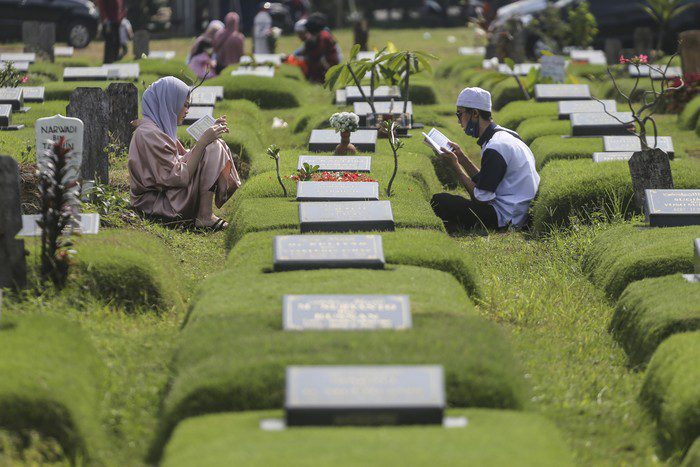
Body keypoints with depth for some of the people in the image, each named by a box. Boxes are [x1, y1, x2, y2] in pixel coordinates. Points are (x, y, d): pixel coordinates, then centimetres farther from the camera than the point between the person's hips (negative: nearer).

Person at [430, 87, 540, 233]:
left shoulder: (495, 147, -19)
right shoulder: (505, 135, 12)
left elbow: (481, 198, -17)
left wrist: (455, 165, -10)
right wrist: (462, 158, 13)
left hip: (505, 218, -11)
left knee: (439, 201, -17)